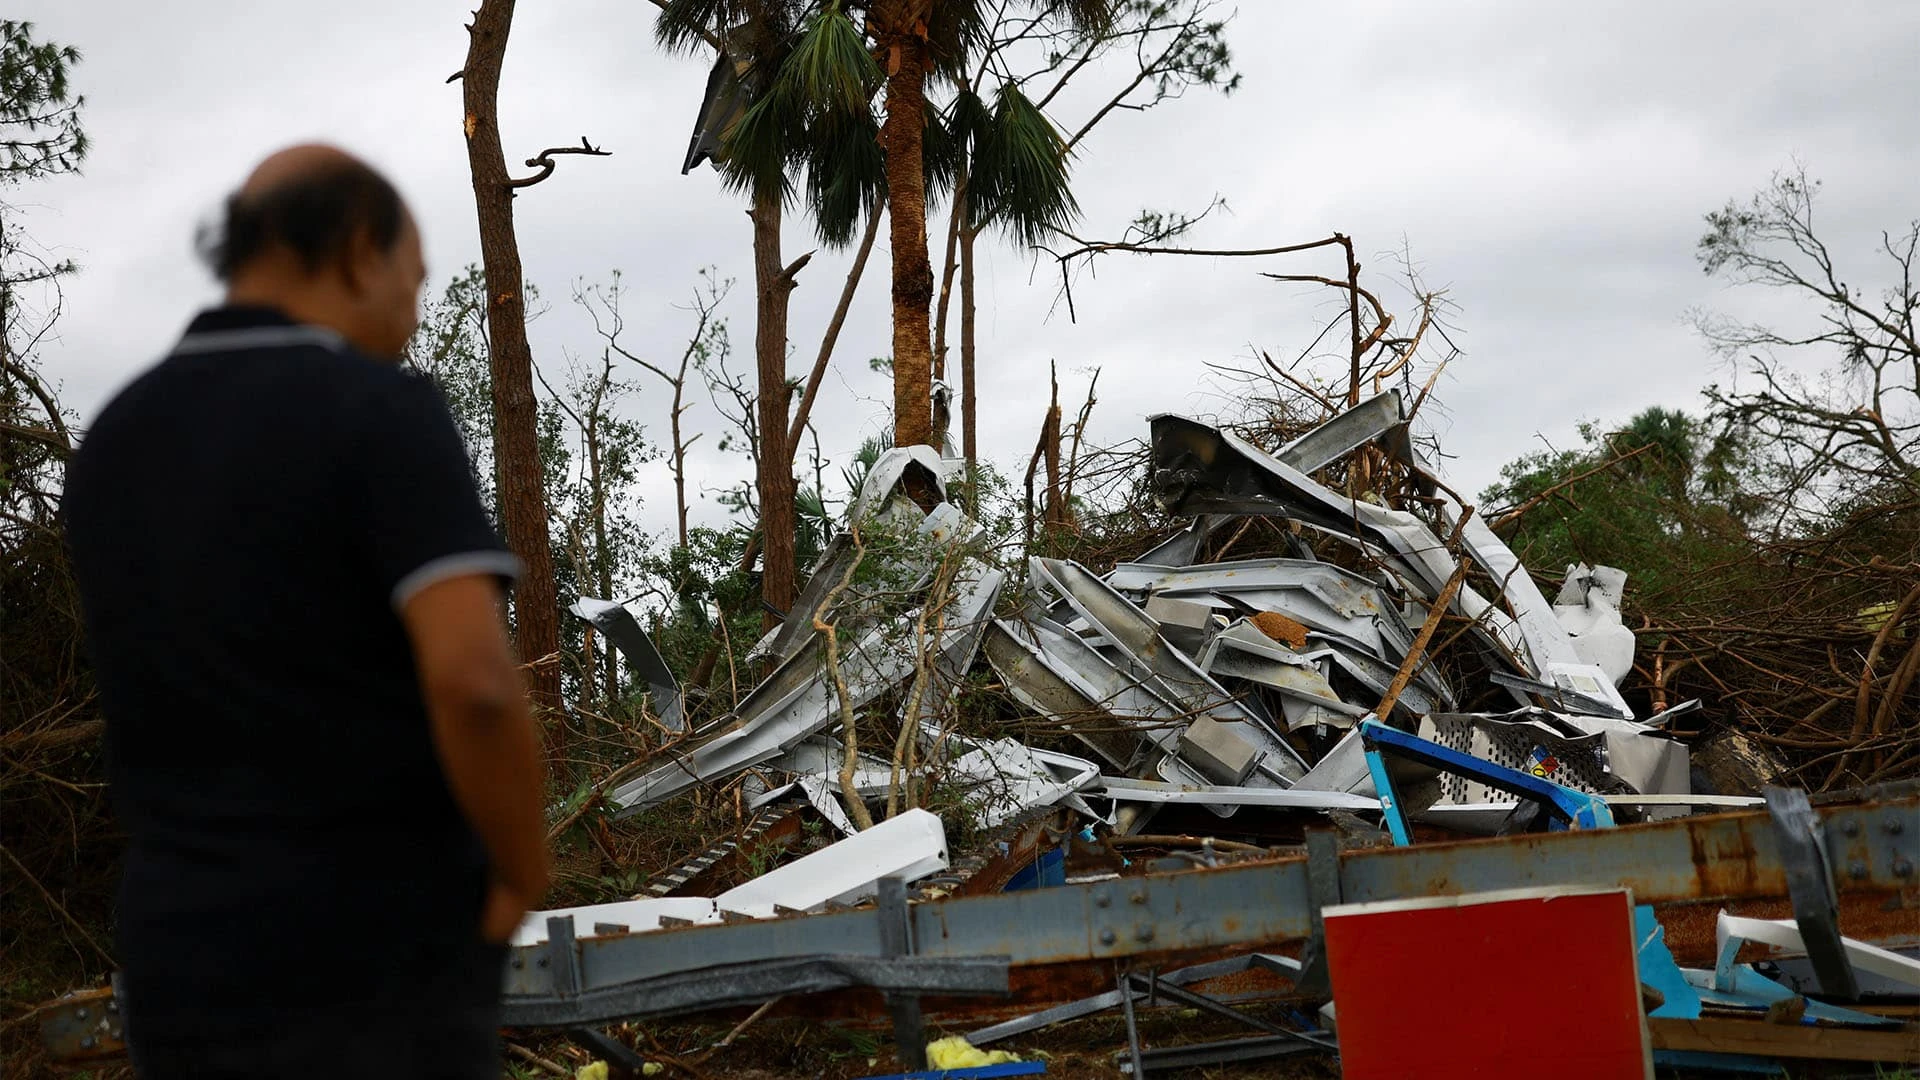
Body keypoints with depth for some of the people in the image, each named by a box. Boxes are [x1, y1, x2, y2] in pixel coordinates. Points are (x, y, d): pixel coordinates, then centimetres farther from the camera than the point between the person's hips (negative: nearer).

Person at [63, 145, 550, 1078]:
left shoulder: (114, 444, 10)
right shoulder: (380, 411, -13)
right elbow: (474, 678, -25)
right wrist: (521, 880, -10)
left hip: (183, 960, 6)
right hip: (378, 962, -6)